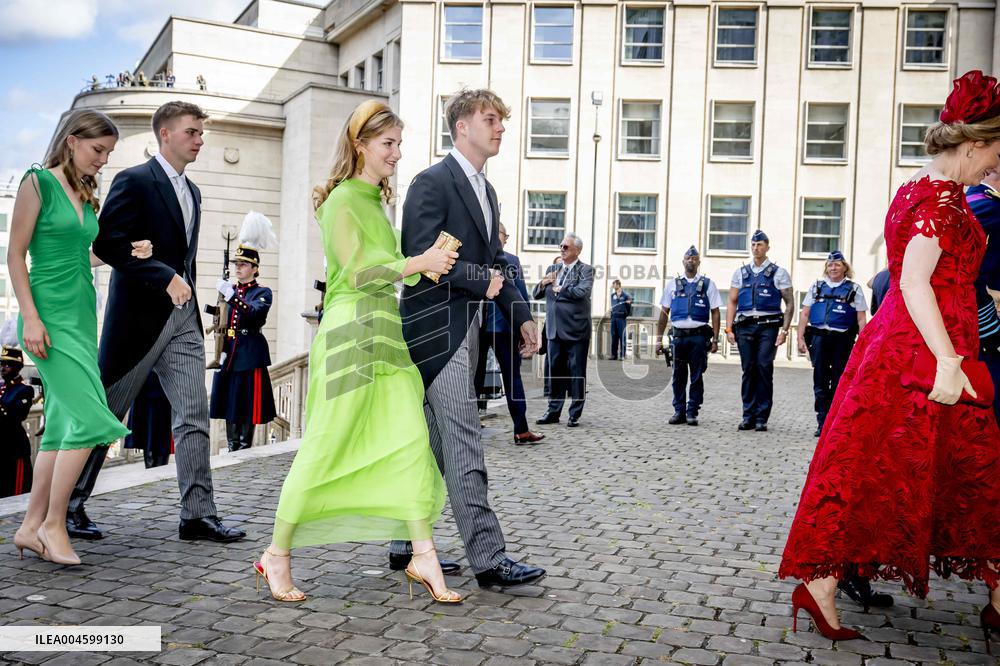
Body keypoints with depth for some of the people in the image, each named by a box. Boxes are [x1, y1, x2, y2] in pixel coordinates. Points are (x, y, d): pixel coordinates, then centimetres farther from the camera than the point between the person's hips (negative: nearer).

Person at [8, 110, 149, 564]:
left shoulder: (86, 194, 15)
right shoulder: (38, 182, -5)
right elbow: (15, 256, -8)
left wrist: (127, 251, 5)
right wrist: (31, 319, -15)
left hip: (83, 315, 8)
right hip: (51, 316, -8)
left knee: (62, 425, 8)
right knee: (91, 420, -14)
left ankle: (30, 526, 16)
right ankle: (53, 523, -1)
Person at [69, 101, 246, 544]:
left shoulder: (192, 192, 17)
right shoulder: (134, 181, -7)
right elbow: (107, 244, -17)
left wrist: (186, 291, 16)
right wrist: (166, 278, -21)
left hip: (183, 317, 7)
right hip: (139, 316, -7)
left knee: (194, 417, 0)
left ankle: (198, 515, 2)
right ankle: (70, 504, 21)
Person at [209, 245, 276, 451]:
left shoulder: (263, 292, -1)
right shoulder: (230, 289, 15)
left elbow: (253, 312, -22)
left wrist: (230, 295, -30)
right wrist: (220, 351, 5)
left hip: (249, 355, -5)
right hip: (228, 354, 5)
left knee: (248, 403, -2)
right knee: (229, 400, 8)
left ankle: (245, 448, 7)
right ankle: (232, 447, 17)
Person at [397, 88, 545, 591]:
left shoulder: (485, 191, 20)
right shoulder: (432, 182, -9)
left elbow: (495, 263, 22)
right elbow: (421, 257, -17)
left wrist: (521, 316, 11)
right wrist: (481, 280, -11)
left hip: (464, 330, 9)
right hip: (438, 328, -9)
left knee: (433, 446, 13)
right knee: (465, 448, -9)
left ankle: (406, 544, 23)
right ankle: (488, 558, -5)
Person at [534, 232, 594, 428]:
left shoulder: (586, 270, -2)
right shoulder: (552, 269, 14)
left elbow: (581, 291, -20)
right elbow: (536, 294, 14)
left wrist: (558, 289, -8)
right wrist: (543, 284, -7)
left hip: (576, 329, -5)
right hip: (555, 329, 5)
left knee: (576, 371, 1)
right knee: (555, 370, 9)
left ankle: (575, 414, 8)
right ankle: (554, 411, 18)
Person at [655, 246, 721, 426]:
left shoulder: (708, 284, 8)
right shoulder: (673, 285, 11)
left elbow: (715, 313, 5)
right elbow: (664, 314, 12)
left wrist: (715, 339, -3)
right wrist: (659, 340, 6)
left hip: (699, 336, -1)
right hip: (678, 335, 1)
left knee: (697, 376, 1)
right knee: (678, 376, 5)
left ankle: (692, 412, 8)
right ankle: (679, 411, 13)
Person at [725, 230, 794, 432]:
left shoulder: (778, 273, 7)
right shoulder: (741, 273, 15)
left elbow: (789, 304, 5)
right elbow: (732, 302, 14)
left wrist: (784, 330, -5)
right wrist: (729, 328, 4)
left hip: (768, 326, -3)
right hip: (744, 327, 3)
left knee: (764, 370, -8)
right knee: (748, 371, 2)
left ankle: (762, 418, -3)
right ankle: (748, 416, 8)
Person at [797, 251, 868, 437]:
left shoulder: (854, 289, 8)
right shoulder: (817, 287, 13)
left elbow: (861, 319, 4)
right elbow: (804, 314, 10)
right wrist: (800, 338, 2)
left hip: (842, 339, -2)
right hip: (819, 338, 2)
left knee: (838, 383, 3)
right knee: (820, 382, 3)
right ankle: (822, 423, 9)